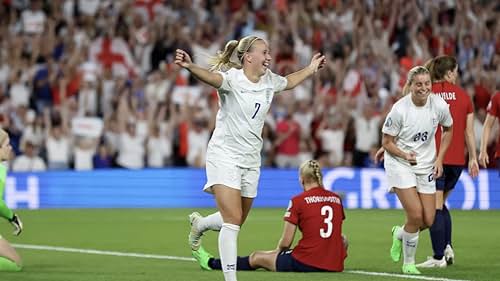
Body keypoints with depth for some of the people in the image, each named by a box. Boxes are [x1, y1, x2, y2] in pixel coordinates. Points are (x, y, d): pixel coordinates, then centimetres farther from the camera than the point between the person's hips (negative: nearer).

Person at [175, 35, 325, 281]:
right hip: (224, 156, -7)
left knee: (237, 221, 15)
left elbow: (289, 82, 29)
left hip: (251, 160, 7)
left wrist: (311, 69, 33)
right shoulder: (232, 78, -18)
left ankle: (199, 224, 46)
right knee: (233, 220, -17)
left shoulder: (269, 80, 4)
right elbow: (211, 77, -41)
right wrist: (190, 67, -62)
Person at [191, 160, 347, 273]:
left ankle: (212, 263, 45)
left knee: (257, 257, 20)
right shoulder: (337, 199, 9)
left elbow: (286, 242, -4)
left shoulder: (298, 201, -6)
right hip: (335, 265, 5)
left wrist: (278, 250, 17)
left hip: (306, 263, -5)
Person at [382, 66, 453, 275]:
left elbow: (448, 130, 11)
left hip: (426, 165, 4)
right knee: (416, 215, -16)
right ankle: (408, 263, 4)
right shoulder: (400, 109, -19)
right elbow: (387, 142, -9)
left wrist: (439, 159, 3)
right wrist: (405, 155, -27)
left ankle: (400, 234, 33)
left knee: (428, 220, 0)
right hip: (400, 164, -4)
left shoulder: (440, 105, -9)